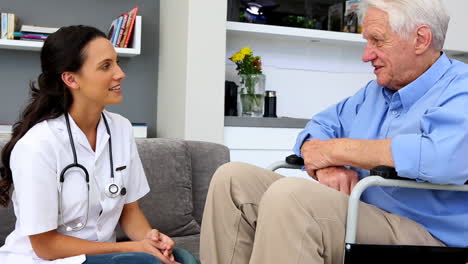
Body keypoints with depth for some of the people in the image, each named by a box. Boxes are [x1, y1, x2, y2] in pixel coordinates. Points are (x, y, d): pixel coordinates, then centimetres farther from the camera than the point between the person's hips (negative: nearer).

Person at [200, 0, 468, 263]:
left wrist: (335, 150, -16)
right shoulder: (375, 91, 18)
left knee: (289, 196, -33)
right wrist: (325, 167, -9)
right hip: (351, 214, 8)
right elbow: (319, 128, 19)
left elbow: (444, 158, -29)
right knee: (232, 178, -2)